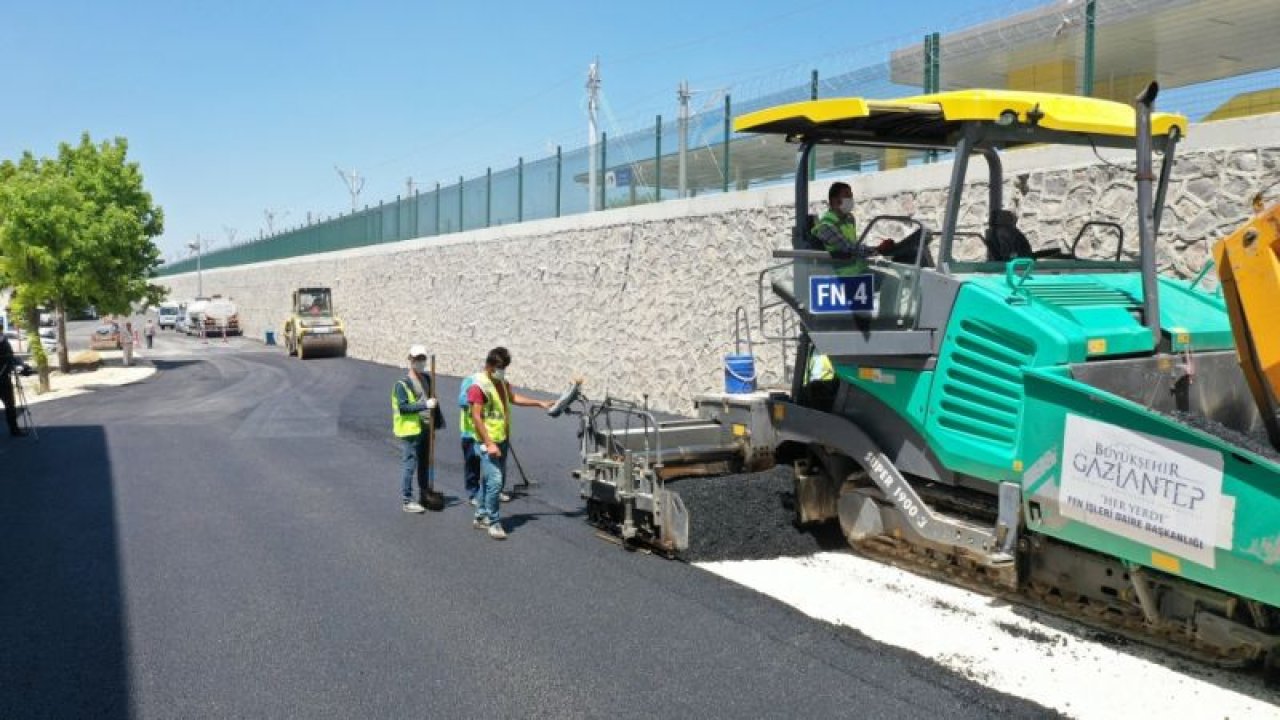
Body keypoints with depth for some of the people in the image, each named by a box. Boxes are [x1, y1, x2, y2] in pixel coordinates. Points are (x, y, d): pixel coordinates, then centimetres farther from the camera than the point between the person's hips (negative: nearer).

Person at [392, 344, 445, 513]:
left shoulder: (427, 379, 11)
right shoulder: (402, 384, -13)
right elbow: (403, 407, -21)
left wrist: (437, 421, 17)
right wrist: (424, 405, -26)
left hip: (426, 428, 8)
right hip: (410, 430, -8)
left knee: (425, 464, 16)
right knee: (409, 465, -4)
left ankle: (425, 496, 28)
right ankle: (406, 500, 3)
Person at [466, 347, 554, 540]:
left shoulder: (502, 382, 10)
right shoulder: (479, 386, -17)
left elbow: (514, 398, 26)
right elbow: (476, 417, -20)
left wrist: (540, 403, 21)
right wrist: (489, 444, -24)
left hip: (503, 440, 9)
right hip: (488, 442, -9)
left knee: (488, 480, 15)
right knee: (495, 481, -13)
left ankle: (481, 517, 26)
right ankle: (494, 523, -5)